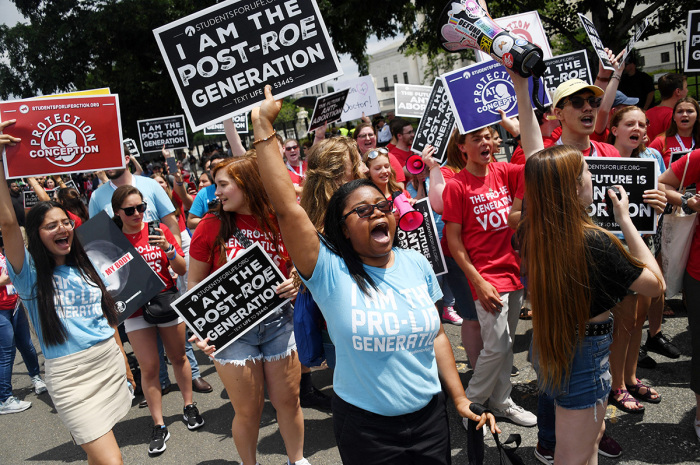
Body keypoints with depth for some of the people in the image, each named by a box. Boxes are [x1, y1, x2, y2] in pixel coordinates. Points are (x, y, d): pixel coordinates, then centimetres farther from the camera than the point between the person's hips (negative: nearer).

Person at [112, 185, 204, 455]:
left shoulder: (159, 231, -5)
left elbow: (182, 270, -5)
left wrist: (169, 249, -20)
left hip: (167, 301, 1)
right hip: (135, 309, 0)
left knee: (178, 357, 14)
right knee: (148, 367, 1)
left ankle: (189, 407, 33)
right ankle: (158, 426, 13)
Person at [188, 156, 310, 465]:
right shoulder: (211, 227, -6)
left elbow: (298, 264, 14)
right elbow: (195, 283, 0)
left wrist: (296, 281, -8)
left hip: (278, 322, 2)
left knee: (288, 401, 13)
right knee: (248, 411, 10)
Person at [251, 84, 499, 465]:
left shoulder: (416, 264, 0)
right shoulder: (330, 272, -15)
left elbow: (435, 334, 7)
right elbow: (286, 207, -27)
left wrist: (460, 398, 8)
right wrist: (263, 126, -28)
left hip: (430, 416, 4)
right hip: (364, 424, -3)